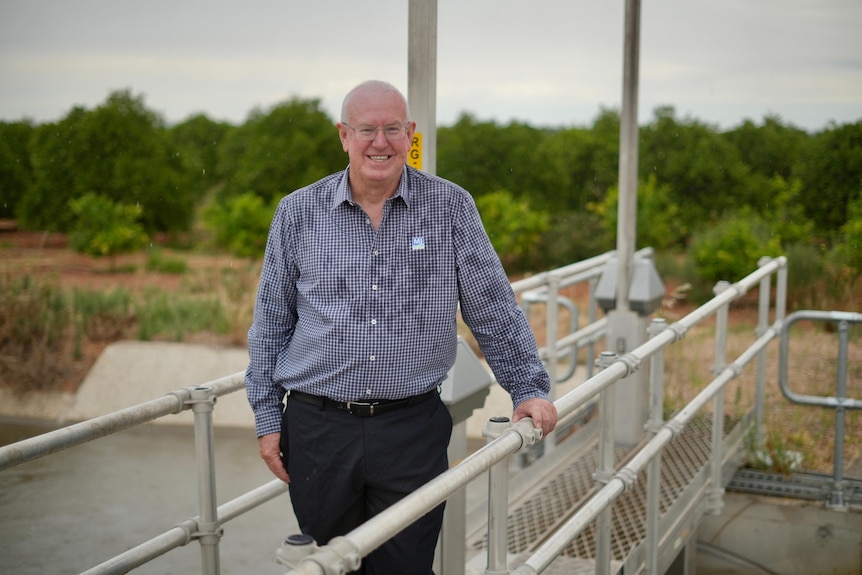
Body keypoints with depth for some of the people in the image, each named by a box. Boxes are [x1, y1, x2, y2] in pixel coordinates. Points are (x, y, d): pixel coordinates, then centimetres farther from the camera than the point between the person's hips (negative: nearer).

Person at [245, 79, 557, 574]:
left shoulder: (451, 206, 0)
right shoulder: (298, 212, 3)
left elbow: (494, 310, 6)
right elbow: (271, 324, 8)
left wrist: (530, 387, 3)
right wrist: (268, 418, 7)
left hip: (414, 428, -1)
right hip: (317, 427, 1)